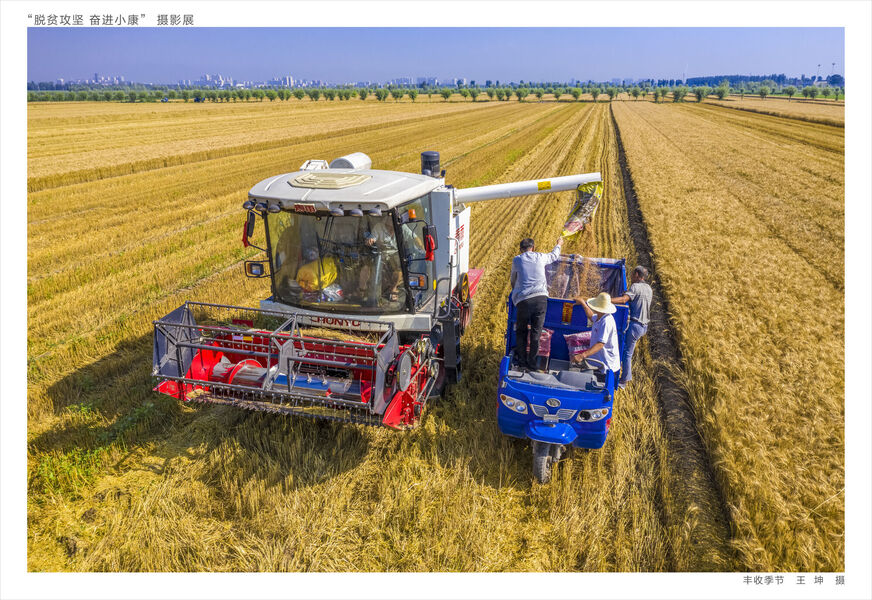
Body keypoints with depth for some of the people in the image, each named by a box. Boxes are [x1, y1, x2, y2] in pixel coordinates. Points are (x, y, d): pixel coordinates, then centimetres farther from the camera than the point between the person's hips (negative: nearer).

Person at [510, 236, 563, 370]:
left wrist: (515, 290, 46)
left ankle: (522, 360, 15)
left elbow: (513, 280, 25)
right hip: (540, 298, 1)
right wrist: (558, 245, 57)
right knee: (536, 332, 9)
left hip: (523, 300, -1)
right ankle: (532, 362, 11)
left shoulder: (517, 260, 11)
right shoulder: (540, 257, 13)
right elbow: (554, 255, 36)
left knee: (521, 331, 15)